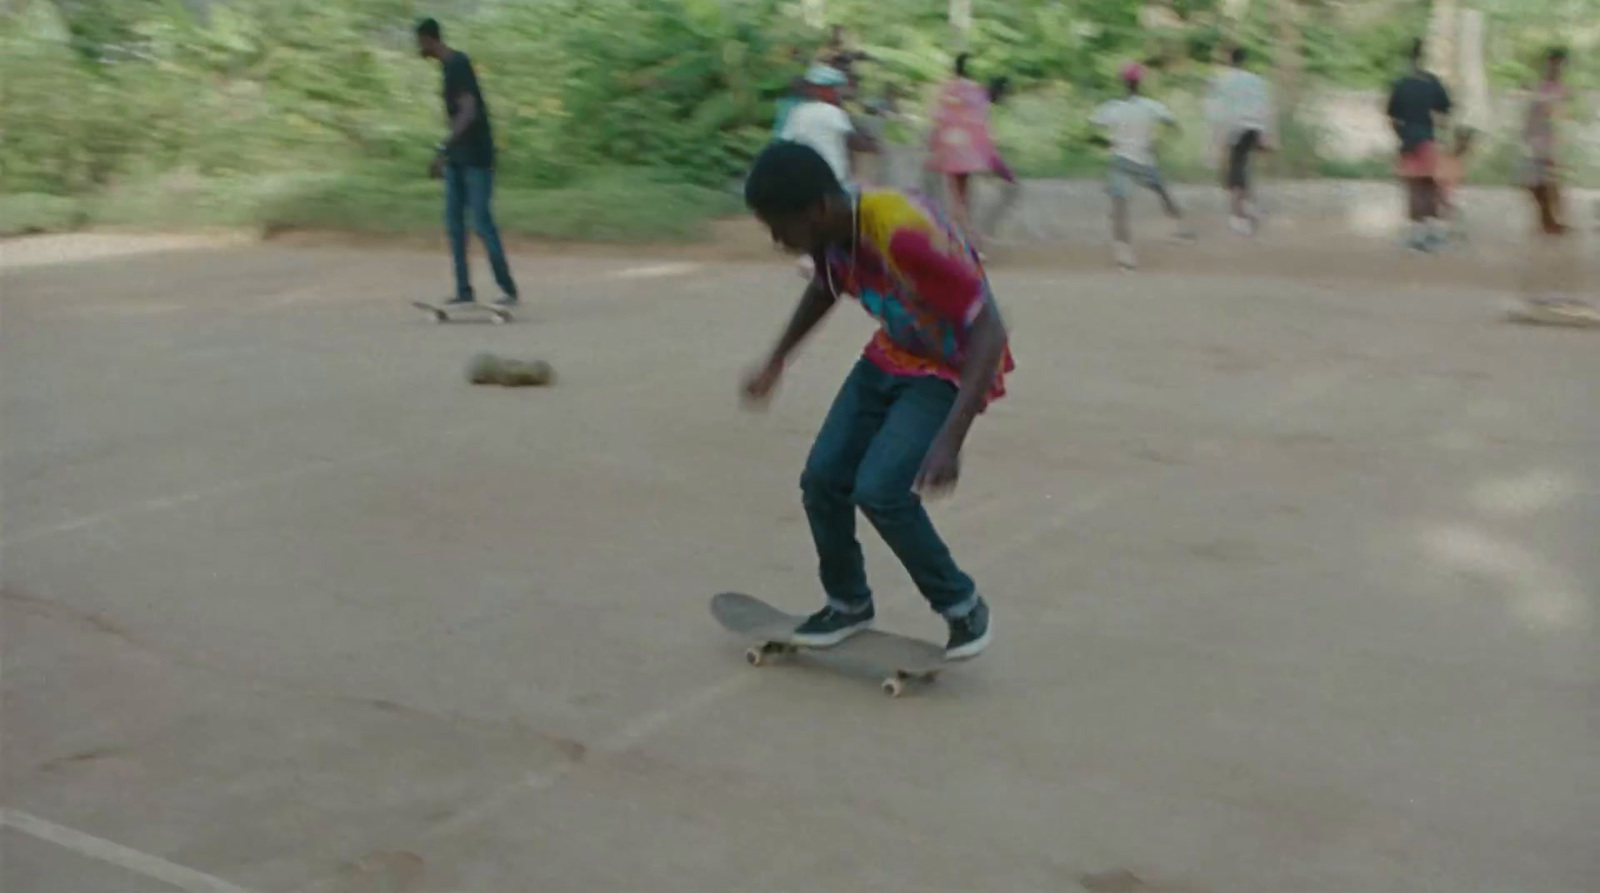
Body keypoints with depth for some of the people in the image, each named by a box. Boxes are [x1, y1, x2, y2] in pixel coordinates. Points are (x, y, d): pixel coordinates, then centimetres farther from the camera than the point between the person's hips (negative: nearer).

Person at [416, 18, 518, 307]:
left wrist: (442, 148, -31)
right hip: (458, 159, 9)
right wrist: (447, 152, 23)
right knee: (454, 222, 6)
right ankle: (464, 291, 8)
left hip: (475, 158, -9)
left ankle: (509, 290, -4)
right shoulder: (449, 65, 13)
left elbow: (468, 112, -25)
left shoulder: (458, 64, -15)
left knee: (482, 222, -9)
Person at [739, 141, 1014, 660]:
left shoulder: (904, 233, -36)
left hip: (953, 367, -7)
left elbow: (989, 329, -34)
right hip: (891, 357, 7)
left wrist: (951, 439, -41)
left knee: (879, 489, -21)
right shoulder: (829, 229, -12)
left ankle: (963, 609, 1)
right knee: (823, 478, -1)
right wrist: (776, 361, 16)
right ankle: (848, 603, 23)